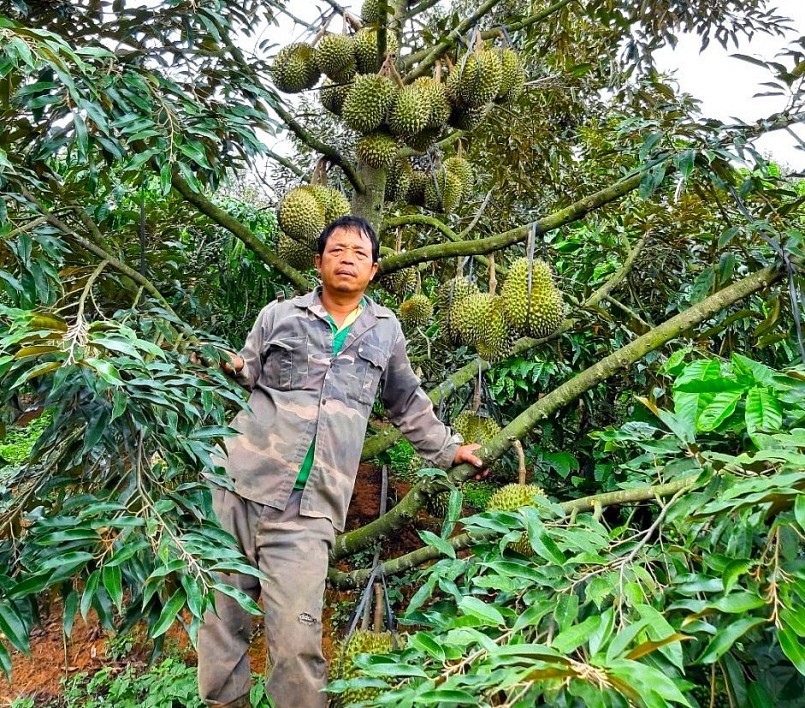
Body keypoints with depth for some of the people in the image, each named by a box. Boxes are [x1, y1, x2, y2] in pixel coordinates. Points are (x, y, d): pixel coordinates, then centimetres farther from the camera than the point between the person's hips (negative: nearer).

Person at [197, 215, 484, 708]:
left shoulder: (386, 330, 14)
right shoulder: (279, 315, 10)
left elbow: (408, 403, 26)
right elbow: (243, 381, 12)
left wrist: (445, 448, 29)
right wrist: (231, 371, -9)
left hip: (309, 512, -1)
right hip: (241, 486, 1)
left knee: (296, 641, -8)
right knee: (221, 616, 8)